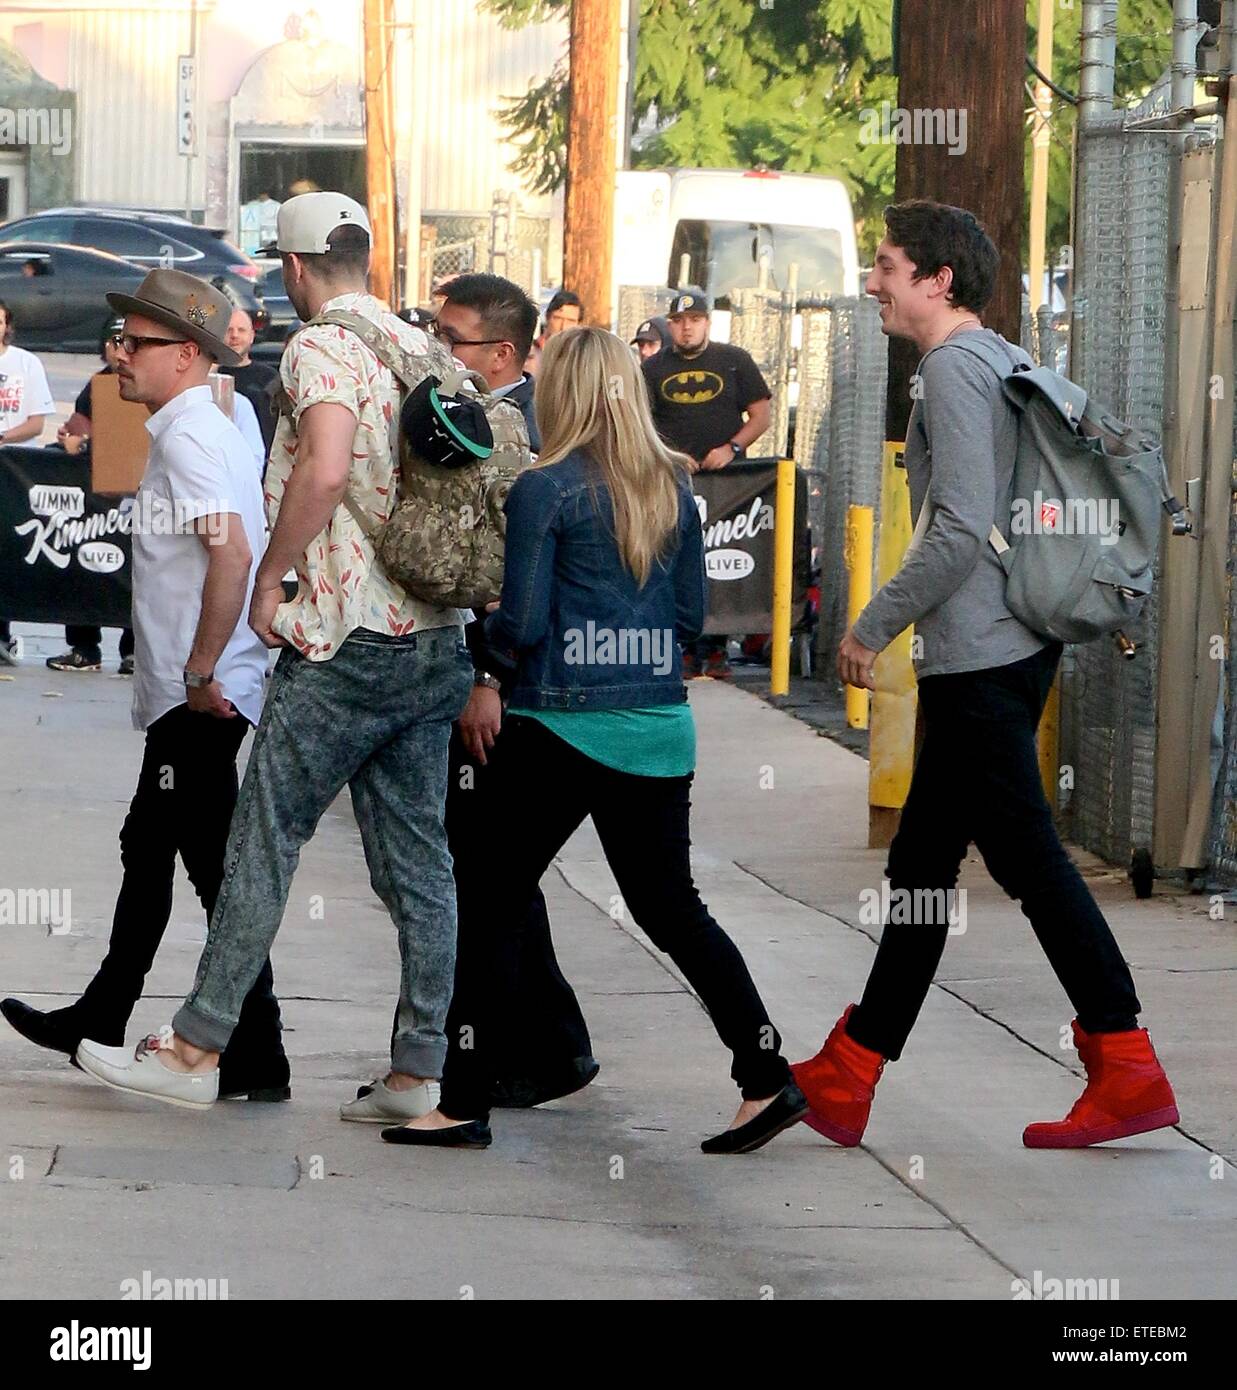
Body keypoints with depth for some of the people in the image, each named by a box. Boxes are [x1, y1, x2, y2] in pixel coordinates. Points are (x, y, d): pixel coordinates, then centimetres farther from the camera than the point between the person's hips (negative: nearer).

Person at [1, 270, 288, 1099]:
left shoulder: (189, 436, -16)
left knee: (216, 868, -6)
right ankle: (100, 1025, 31)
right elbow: (238, 550, 23)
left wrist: (201, 672, -23)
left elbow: (232, 555, -28)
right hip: (188, 696, 11)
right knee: (148, 852, 19)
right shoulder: (207, 431, 15)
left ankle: (257, 1062, -3)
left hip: (201, 699, -11)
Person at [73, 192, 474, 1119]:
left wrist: (271, 580, -15)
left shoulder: (321, 348, -10)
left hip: (347, 642, -7)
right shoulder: (427, 350, 13)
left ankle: (197, 1050, 4)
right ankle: (419, 1069, 8)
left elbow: (324, 469, -26)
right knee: (416, 854, 8)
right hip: (438, 639, 7)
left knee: (266, 839, 0)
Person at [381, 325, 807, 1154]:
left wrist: (490, 630, 10)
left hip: (561, 728, -5)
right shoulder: (673, 487, 7)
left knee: (500, 907, 4)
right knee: (672, 907, 14)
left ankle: (464, 1104, 5)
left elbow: (521, 625, -11)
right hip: (659, 728, 5)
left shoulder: (545, 490, -9)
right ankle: (768, 1079, 8)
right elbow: (692, 614, 11)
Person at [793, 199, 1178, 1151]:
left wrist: (873, 627, -13)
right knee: (921, 863, 13)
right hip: (1017, 643, 10)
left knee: (1027, 858, -6)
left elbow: (959, 532, -22)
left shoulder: (954, 368, -14)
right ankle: (846, 1078, 18)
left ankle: (1128, 1071, -5)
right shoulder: (1006, 361, 15)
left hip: (979, 660, -10)